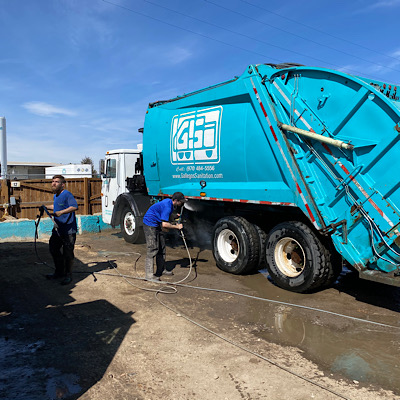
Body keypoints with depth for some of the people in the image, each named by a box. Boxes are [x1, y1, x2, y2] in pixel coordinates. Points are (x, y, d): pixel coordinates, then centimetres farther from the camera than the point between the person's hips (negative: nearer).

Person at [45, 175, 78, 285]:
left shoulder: (67, 194, -15)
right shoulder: (56, 195, 15)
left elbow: (74, 206, -30)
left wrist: (61, 212, -38)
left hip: (68, 230, -10)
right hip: (57, 229, 10)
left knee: (67, 253, -2)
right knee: (53, 249, 16)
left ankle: (68, 276, 14)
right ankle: (59, 272, 33)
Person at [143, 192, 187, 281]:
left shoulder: (169, 201, 5)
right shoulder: (167, 206, -25)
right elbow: (165, 224, -30)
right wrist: (176, 226, -18)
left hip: (157, 225, 11)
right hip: (150, 224, -11)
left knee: (161, 247, 14)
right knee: (152, 249, -11)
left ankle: (161, 270, 24)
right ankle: (149, 275, -8)